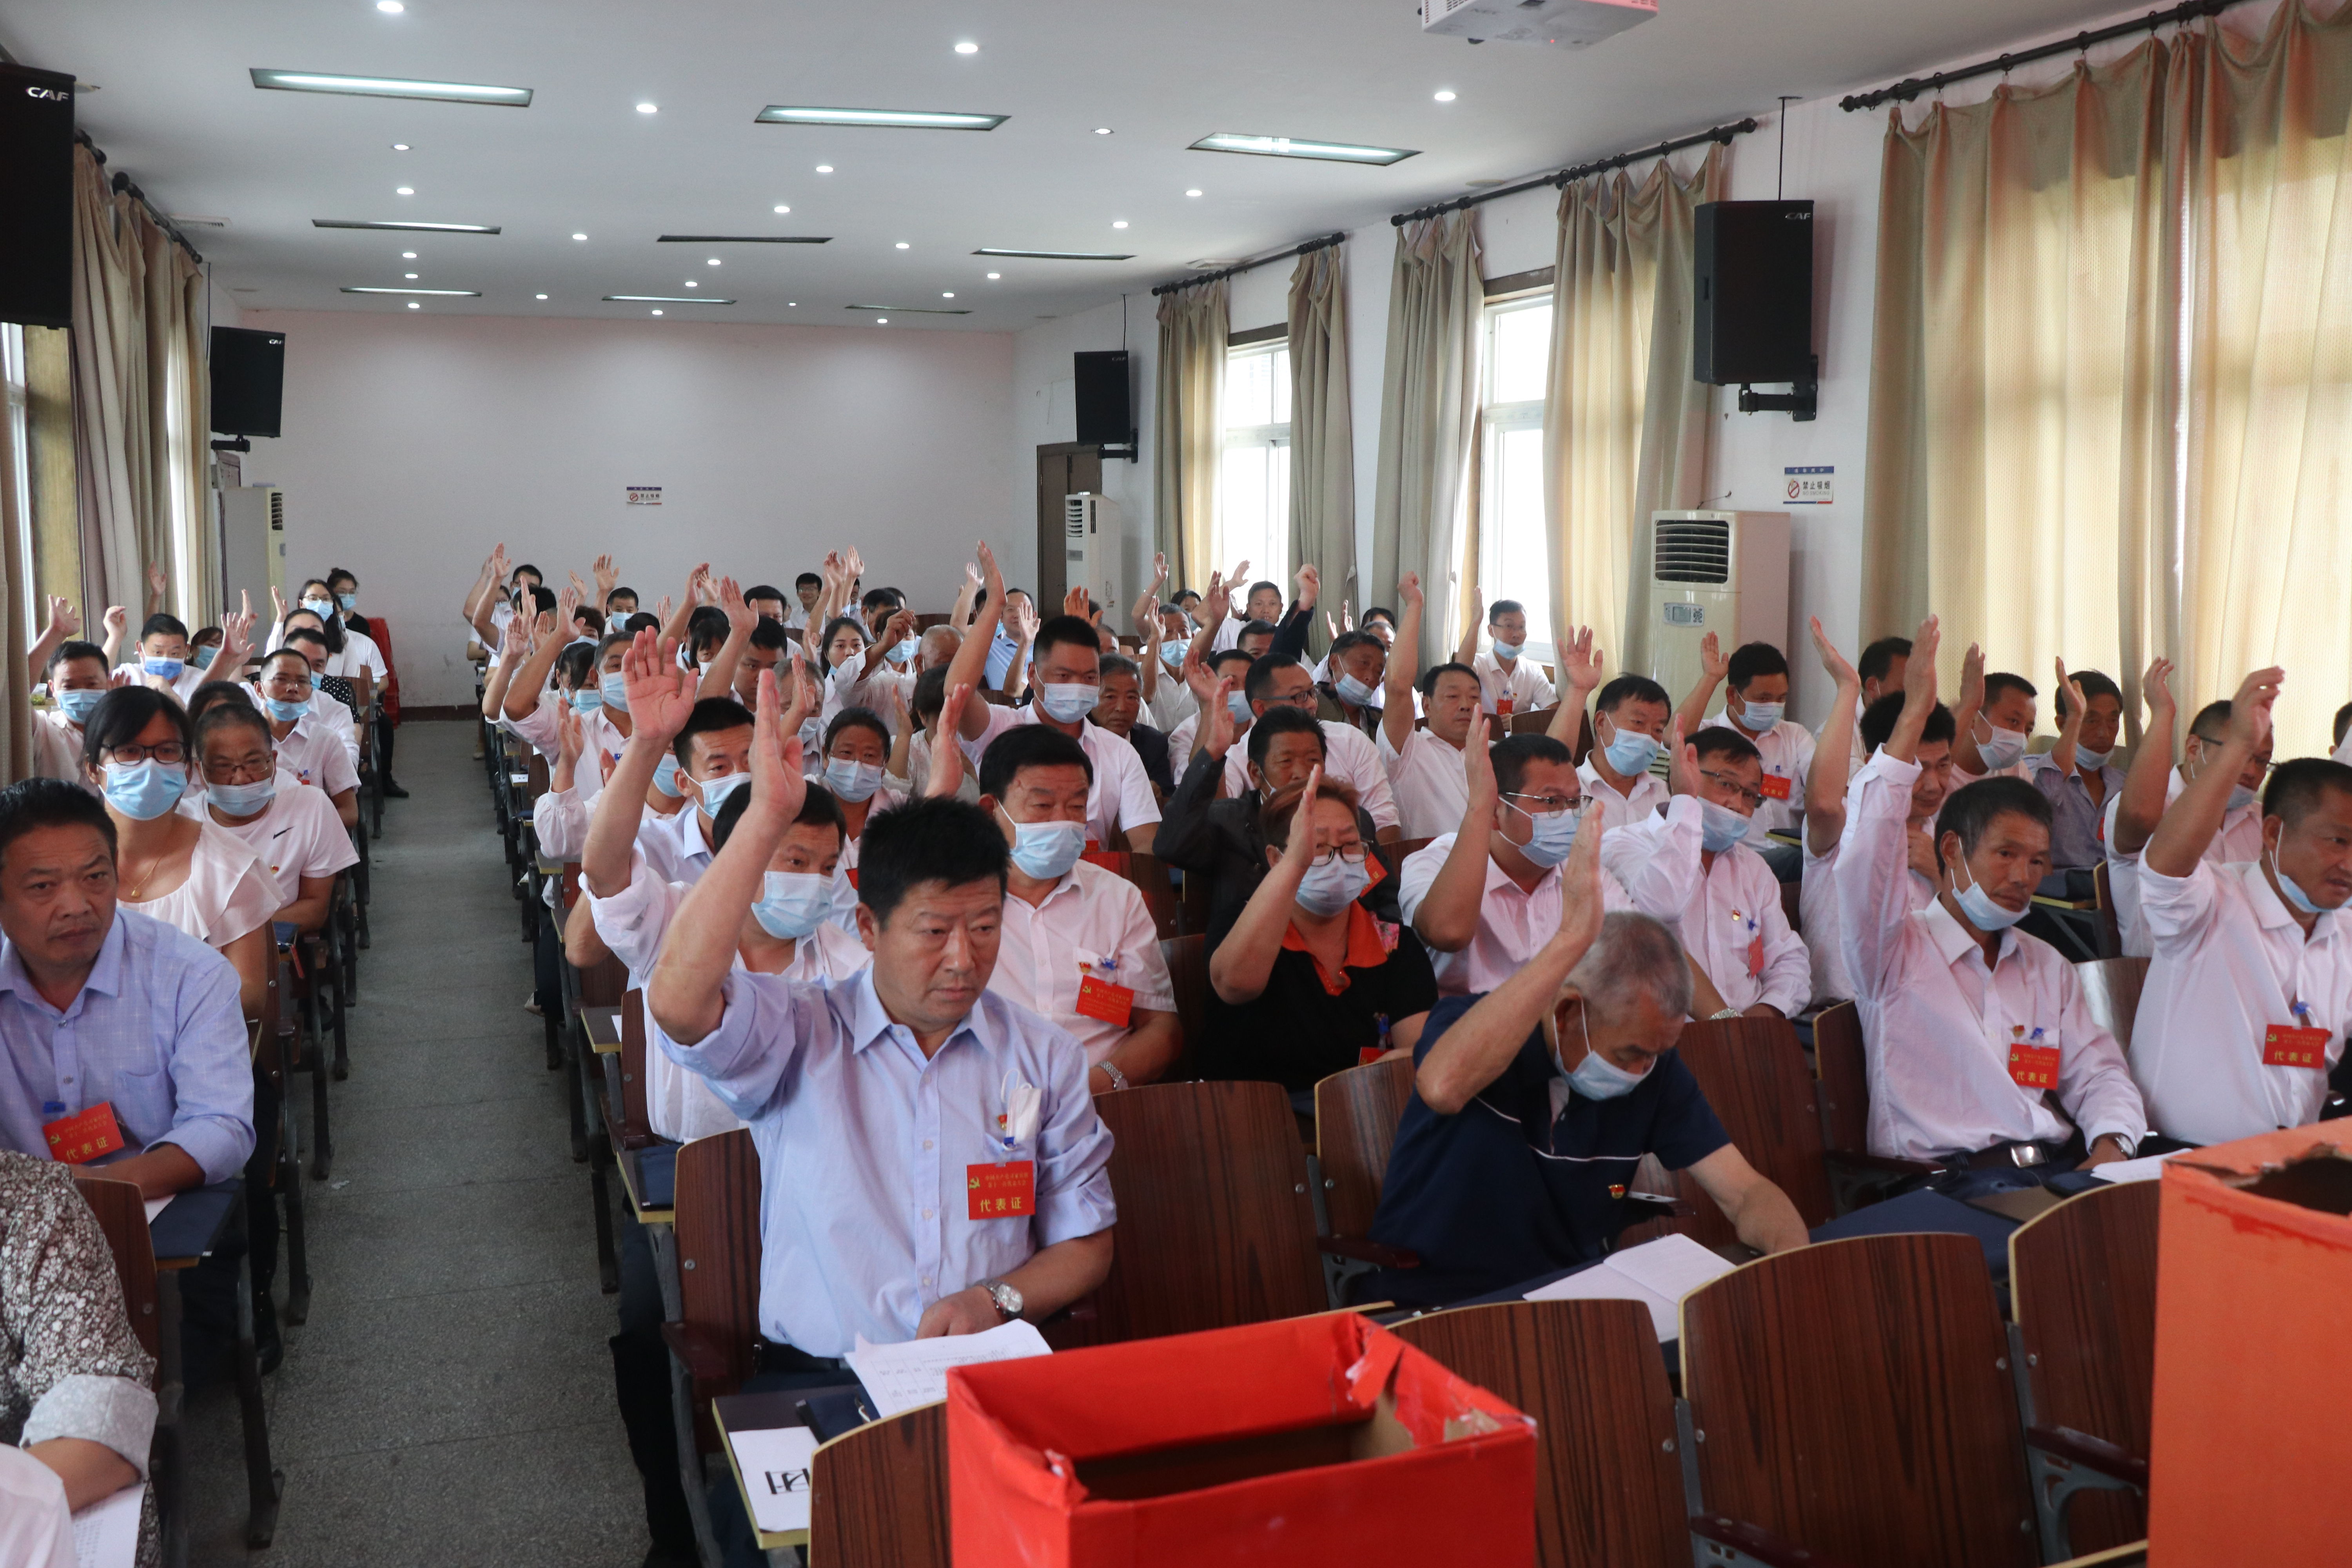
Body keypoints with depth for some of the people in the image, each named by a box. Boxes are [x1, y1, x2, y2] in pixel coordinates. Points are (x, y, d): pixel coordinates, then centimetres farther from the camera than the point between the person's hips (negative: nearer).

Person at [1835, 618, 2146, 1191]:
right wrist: (1914, 714, -17)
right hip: (1950, 1182, -6)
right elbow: (1868, 851, -14)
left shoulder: (2048, 966, 25)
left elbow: (2099, 1073, 19)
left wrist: (2109, 1150, -4)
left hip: (2063, 1168, 6)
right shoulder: (1896, 951, 5)